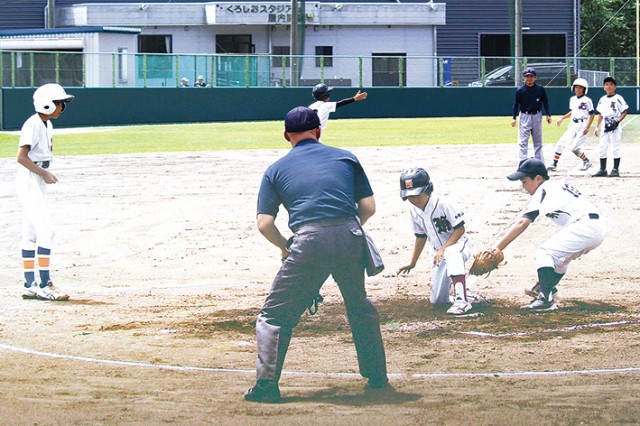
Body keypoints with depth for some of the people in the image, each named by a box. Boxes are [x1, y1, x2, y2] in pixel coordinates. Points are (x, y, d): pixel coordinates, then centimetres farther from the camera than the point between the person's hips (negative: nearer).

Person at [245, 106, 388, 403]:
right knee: (360, 308, 24)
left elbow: (264, 223, 7)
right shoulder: (346, 157, 19)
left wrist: (285, 248, 23)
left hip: (309, 241, -2)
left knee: (274, 315, 7)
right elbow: (368, 206, 13)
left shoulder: (276, 169, 15)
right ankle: (377, 376, 28)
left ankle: (267, 385, -1)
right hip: (350, 238, 2)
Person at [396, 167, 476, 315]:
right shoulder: (414, 211, -2)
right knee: (437, 300, 0)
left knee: (451, 253, -46)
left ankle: (462, 300, -49)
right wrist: (412, 263, 20)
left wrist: (443, 249, -30)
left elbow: (460, 229, -21)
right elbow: (421, 237, 13)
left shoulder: (443, 203, -23)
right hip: (441, 253, 7)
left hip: (460, 244, -7)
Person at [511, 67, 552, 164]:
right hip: (525, 116, -2)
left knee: (538, 141, 12)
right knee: (523, 142, -7)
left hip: (537, 116, 2)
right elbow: (516, 104, -2)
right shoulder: (520, 90, -7)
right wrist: (514, 118, -9)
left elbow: (545, 102, 8)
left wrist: (548, 114, 2)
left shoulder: (540, 89, -2)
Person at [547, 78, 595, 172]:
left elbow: (592, 114, -8)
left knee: (574, 147, -14)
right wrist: (562, 118, 15)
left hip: (583, 127, -7)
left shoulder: (587, 100, -9)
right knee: (561, 143, -1)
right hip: (573, 126, 7)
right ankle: (554, 164, 6)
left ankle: (587, 162, 8)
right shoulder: (572, 99, 12)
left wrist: (588, 127, -16)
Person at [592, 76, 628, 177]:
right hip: (604, 127, 6)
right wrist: (597, 127, 11)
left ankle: (616, 170, 2)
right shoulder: (602, 100, 12)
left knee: (615, 148, -4)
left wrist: (618, 120, -19)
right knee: (602, 148, 5)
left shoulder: (618, 99, -4)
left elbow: (624, 112, -4)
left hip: (615, 127, -6)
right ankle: (602, 170, 11)